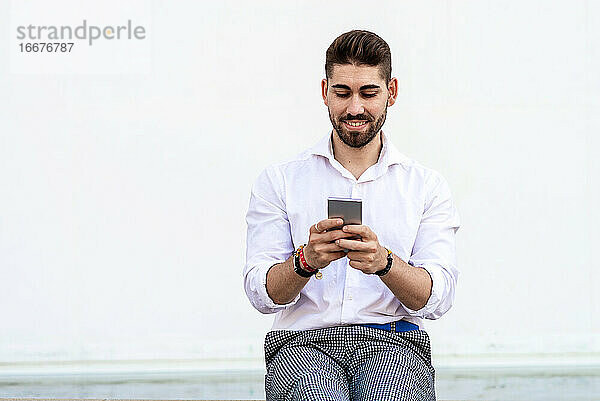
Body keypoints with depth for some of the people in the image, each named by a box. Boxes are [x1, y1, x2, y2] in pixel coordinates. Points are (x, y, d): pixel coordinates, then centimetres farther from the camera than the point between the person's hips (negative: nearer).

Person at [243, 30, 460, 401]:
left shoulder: (427, 185, 13)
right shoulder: (280, 181, 12)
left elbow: (437, 298, 0)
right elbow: (262, 294, 2)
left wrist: (383, 261, -19)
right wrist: (306, 261, -19)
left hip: (393, 341, 1)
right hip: (304, 341, 0)